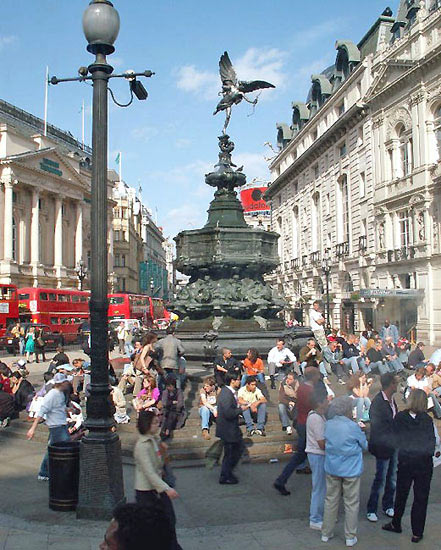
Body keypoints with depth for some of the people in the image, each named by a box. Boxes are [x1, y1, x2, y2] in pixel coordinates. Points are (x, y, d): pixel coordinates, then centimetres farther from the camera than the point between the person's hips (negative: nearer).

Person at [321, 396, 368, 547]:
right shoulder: (353, 427, -17)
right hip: (350, 471, -4)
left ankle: (326, 533, 24)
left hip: (332, 468, 4)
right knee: (351, 503, 9)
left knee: (330, 501, 15)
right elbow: (365, 445, -3)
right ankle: (350, 537, 17)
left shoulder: (328, 425, -4)